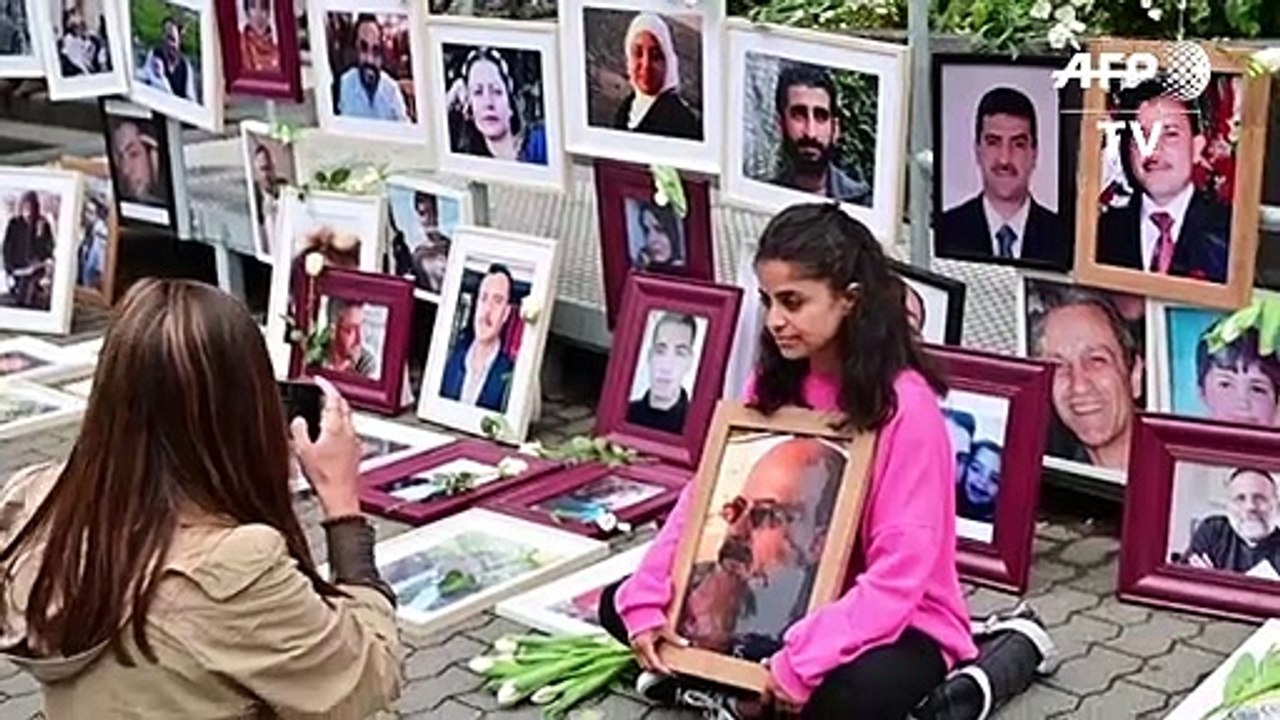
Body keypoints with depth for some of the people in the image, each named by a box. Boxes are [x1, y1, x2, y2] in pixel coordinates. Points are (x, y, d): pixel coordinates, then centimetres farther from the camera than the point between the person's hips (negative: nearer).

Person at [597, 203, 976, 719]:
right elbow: (707, 494, 1)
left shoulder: (906, 405, -21)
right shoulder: (775, 384, 0)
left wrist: (803, 661, -32)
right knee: (619, 605, -2)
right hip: (785, 600, 7)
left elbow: (900, 573, -25)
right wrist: (644, 600, -11)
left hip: (894, 618, -6)